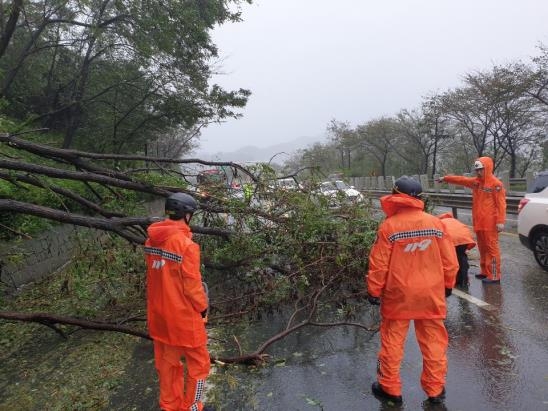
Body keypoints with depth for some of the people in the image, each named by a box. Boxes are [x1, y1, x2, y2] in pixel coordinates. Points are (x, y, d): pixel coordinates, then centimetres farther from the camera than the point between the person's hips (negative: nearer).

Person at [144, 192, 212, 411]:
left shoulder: (151, 240, -3)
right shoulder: (187, 245, -25)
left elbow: (155, 276, 6)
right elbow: (192, 286, -20)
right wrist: (203, 307, -3)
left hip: (159, 313, 8)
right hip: (183, 315, -7)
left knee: (166, 361, 23)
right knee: (198, 363, 13)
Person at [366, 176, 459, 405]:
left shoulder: (388, 227, -13)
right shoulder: (436, 223, -4)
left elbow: (379, 264, -10)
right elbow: (449, 261, 2)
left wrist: (374, 291, 2)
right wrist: (448, 284, 18)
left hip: (398, 295, -2)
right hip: (431, 294, 3)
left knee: (392, 342, 12)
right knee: (433, 343, 15)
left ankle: (390, 388, 25)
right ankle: (435, 390, 28)